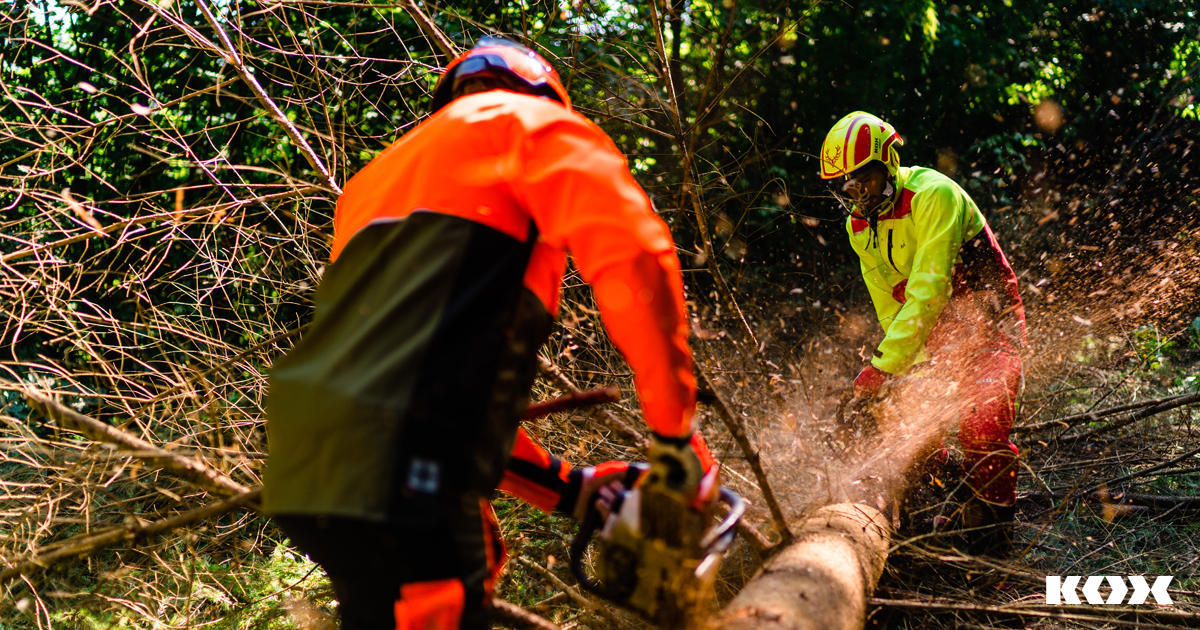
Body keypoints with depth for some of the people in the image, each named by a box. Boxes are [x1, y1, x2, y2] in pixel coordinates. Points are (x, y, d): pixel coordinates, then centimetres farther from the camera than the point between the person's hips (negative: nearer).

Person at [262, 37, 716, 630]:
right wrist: (676, 435, 0)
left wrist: (565, 487, 28)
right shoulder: (530, 119, 8)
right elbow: (631, 254, -11)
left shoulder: (375, 179, 30)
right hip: (402, 483, -8)